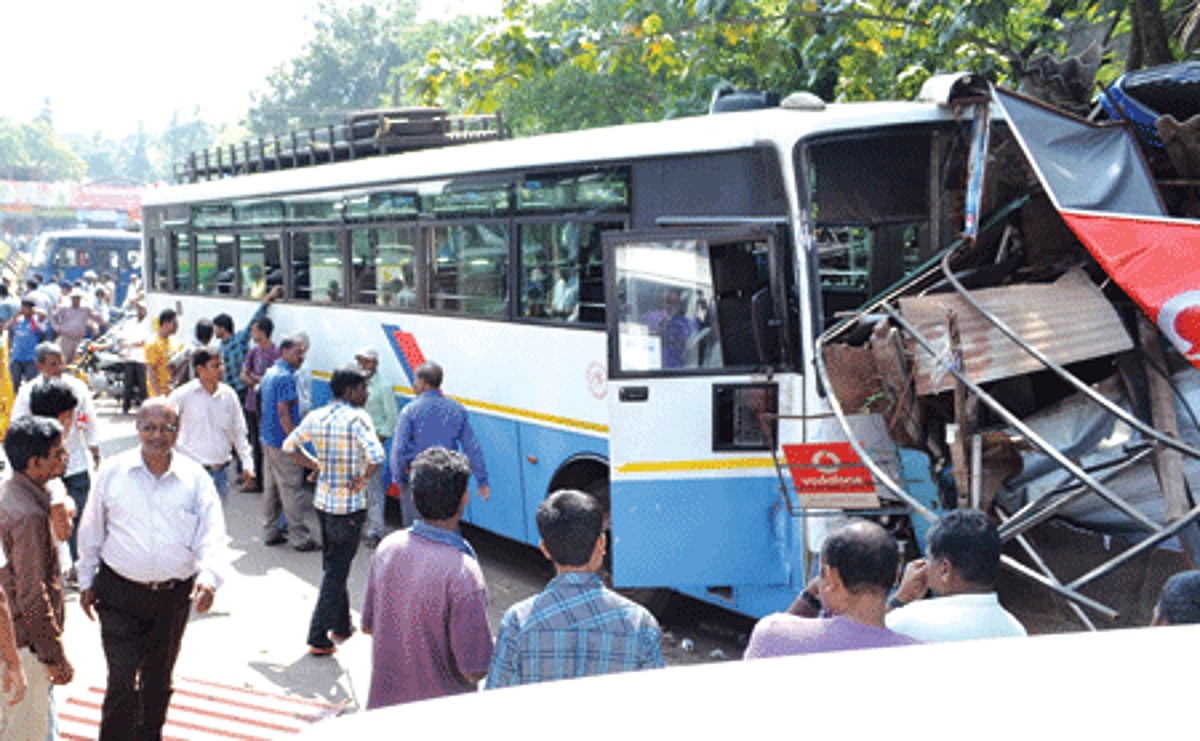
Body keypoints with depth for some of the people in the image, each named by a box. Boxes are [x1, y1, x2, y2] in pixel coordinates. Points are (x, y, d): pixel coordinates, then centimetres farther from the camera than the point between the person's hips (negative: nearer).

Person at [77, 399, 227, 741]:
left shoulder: (195, 478, -1)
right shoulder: (112, 472, -1)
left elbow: (212, 533, -6)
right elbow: (91, 530, 9)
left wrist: (209, 577, -23)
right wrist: (87, 581, 10)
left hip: (174, 595, 2)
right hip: (119, 594, -2)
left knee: (158, 679, 17)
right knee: (122, 681, -9)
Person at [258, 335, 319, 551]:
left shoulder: (270, 373, 13)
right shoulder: (285, 377, -18)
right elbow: (283, 412, -22)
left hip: (268, 438, 10)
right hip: (282, 442, -10)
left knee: (271, 488, 14)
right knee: (292, 490, -5)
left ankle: (270, 532, 21)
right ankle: (300, 537, -1)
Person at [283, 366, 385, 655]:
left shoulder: (317, 417, 4)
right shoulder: (357, 418, -17)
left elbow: (290, 444, 17)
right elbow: (376, 456, -31)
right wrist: (363, 480, -15)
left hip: (323, 501, 7)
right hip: (350, 506, -7)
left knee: (333, 566, 21)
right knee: (337, 571, 1)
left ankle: (341, 624, 36)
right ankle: (319, 637, 2)